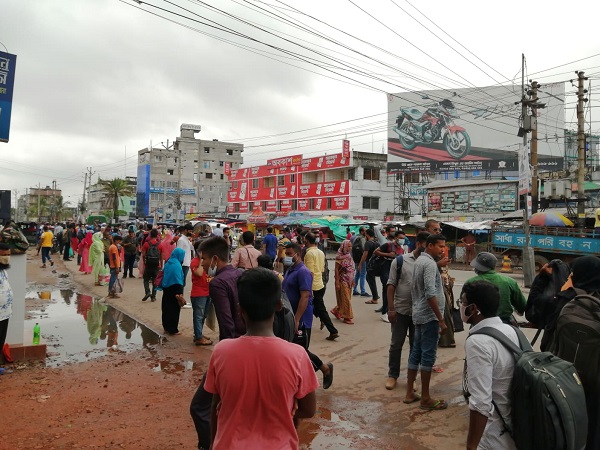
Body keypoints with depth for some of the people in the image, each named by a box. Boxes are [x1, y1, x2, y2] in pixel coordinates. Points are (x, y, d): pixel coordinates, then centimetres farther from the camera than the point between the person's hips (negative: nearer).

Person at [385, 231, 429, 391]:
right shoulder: (400, 261, -5)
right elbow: (391, 285, -4)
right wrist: (391, 308, -10)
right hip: (401, 310, -2)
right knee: (396, 344, 9)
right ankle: (392, 375, 25)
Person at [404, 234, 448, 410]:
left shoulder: (420, 260, 13)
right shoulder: (429, 263, -17)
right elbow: (430, 294, -24)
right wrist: (441, 319, -21)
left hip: (419, 314, 10)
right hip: (429, 316, -10)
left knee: (416, 353, 13)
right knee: (428, 356, -2)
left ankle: (409, 393, 20)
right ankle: (425, 398, 7)